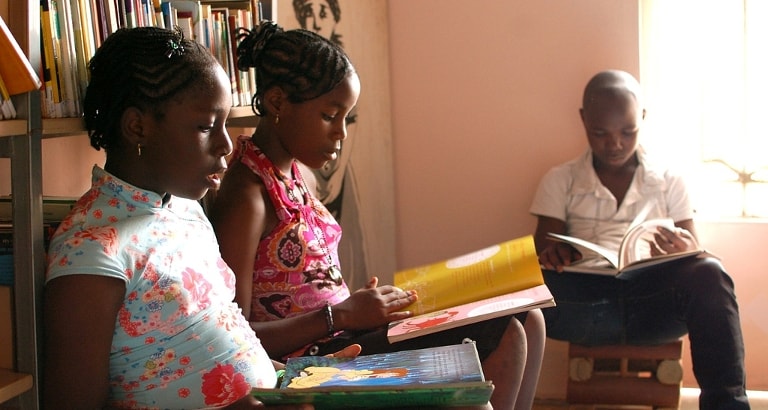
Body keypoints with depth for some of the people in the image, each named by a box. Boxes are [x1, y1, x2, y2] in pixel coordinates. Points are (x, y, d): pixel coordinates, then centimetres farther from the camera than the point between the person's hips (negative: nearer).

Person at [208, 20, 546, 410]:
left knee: (525, 320, 4)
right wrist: (341, 315, -21)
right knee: (503, 337, -16)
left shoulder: (300, 173, 12)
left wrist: (363, 303, -2)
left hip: (343, 337, 9)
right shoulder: (245, 196, -17)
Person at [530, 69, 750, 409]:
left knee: (709, 274, -31)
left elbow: (692, 249, 12)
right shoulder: (561, 181, 15)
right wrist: (552, 255, -20)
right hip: (580, 300, 0)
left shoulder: (668, 181, 17)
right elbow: (544, 247, 7)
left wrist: (684, 250, -15)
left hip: (654, 298, 1)